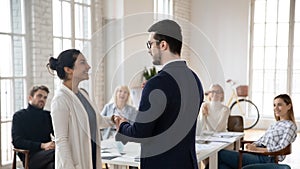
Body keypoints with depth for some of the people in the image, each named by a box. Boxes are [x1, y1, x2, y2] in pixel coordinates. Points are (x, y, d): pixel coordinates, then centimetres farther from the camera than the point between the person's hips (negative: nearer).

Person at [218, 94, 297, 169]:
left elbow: (281, 148, -14)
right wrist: (253, 145, -2)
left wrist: (256, 149, -21)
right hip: (259, 154, 8)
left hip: (267, 158, -8)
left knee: (221, 154, -18)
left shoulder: (290, 126, -3)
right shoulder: (276, 124, 23)